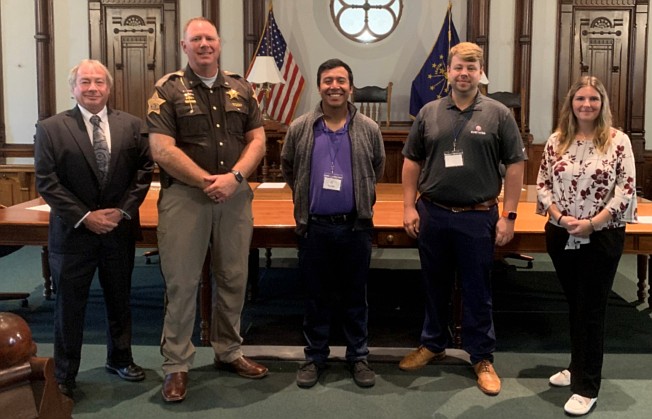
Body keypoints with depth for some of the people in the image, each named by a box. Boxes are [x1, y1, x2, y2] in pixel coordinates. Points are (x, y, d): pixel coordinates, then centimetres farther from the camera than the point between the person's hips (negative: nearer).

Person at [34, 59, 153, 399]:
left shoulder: (132, 126, 2)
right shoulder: (50, 129, -4)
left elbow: (144, 170, 2)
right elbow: (46, 182, -8)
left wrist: (124, 210, -10)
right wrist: (84, 216, -15)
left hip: (120, 228, 2)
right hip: (73, 231, -2)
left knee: (120, 299, 17)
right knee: (69, 306, 7)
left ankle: (120, 359, 36)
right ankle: (64, 377, 21)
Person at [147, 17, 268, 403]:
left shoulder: (241, 89, 10)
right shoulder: (168, 90, -2)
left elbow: (257, 140, 6)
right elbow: (162, 150, -11)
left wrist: (234, 177, -11)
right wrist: (207, 181, -16)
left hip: (236, 196, 4)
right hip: (184, 196, -3)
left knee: (234, 279, 11)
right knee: (181, 283, 1)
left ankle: (229, 352, 28)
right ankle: (176, 365, 13)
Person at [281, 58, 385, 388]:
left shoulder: (368, 129, -1)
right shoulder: (300, 129, -1)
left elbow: (377, 170, 14)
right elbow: (288, 169, 13)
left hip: (355, 227, 0)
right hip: (314, 228, 0)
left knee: (355, 296, 11)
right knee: (316, 296, 11)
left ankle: (358, 357, 25)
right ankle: (315, 357, 25)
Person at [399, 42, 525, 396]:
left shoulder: (498, 114, -2)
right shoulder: (429, 113, 5)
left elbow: (514, 165, -2)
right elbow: (412, 161, 9)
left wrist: (508, 215, -6)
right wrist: (409, 206, 2)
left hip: (478, 217, -2)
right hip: (432, 214, 3)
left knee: (477, 291, 7)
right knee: (435, 286, 16)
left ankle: (482, 358, 22)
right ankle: (433, 344, 34)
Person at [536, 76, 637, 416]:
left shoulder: (618, 140, -6)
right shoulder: (556, 141, 3)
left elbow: (626, 189, -10)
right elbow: (542, 184, 3)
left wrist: (592, 223, -17)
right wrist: (560, 217, -12)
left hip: (602, 237, -3)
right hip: (561, 235, 4)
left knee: (591, 309, 0)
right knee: (574, 305, 16)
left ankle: (587, 388, 9)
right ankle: (578, 367, 34)